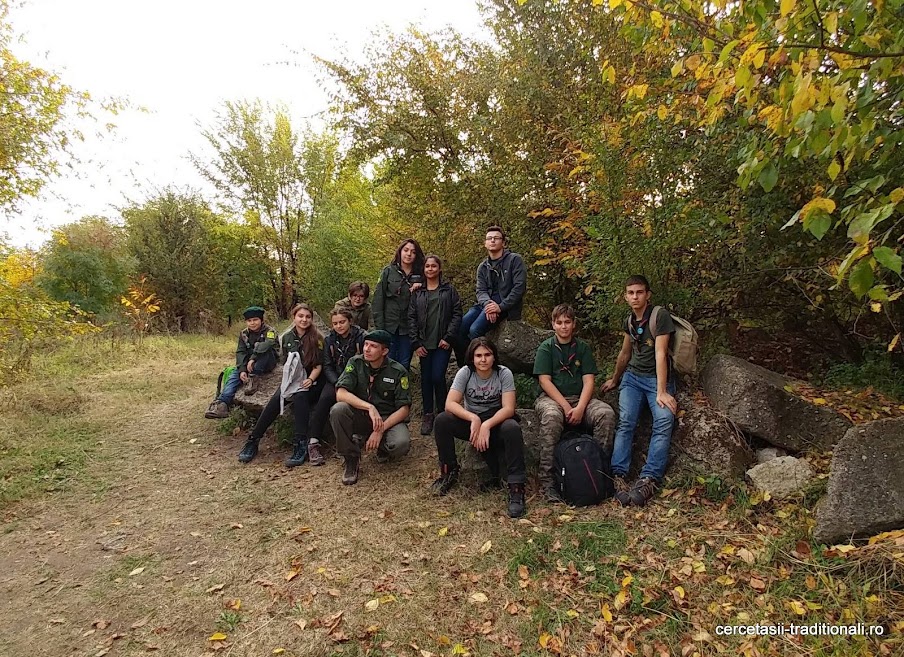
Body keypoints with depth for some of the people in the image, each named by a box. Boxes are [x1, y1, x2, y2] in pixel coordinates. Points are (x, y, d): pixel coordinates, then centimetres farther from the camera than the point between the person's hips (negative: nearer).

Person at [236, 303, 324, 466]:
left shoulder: (316, 338, -3)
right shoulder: (287, 337, 9)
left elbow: (318, 365, -3)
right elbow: (285, 364, 13)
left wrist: (310, 379, -21)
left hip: (310, 381, -3)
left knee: (299, 397, -35)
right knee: (276, 399, -27)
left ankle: (301, 446, -35)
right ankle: (253, 440, -18)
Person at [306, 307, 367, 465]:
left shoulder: (361, 337, -4)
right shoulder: (330, 340, 7)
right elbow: (327, 366, 3)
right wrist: (337, 383, -15)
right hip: (335, 379, 2)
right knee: (325, 398, -27)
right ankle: (313, 442, -24)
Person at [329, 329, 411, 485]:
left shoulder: (398, 371, -10)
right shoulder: (355, 363, -7)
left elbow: (404, 408, -11)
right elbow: (340, 394, -19)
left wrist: (380, 430, -23)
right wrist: (370, 407, -33)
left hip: (389, 419, -1)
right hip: (360, 416, 2)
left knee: (401, 444, -33)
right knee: (338, 410, -29)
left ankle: (382, 448, 7)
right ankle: (351, 458, -8)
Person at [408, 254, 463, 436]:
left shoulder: (449, 290, 5)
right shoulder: (417, 292, 10)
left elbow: (457, 314, 0)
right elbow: (411, 317, 7)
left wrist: (448, 338, -9)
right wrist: (416, 343, -2)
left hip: (443, 343, -2)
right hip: (424, 343, 3)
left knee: (438, 377, -10)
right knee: (426, 379, 5)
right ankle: (428, 415, 16)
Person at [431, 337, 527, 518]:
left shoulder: (504, 373, -14)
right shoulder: (465, 372, -12)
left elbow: (509, 408, -21)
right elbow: (450, 403, -21)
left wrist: (486, 425, -37)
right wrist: (473, 419, -36)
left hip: (496, 422, -2)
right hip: (471, 422, 2)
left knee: (512, 428, -36)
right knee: (441, 420, -25)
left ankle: (516, 487, -26)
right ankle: (449, 472, -5)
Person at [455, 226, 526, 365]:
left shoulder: (514, 260, 0)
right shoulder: (482, 267, 17)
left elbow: (519, 287, -9)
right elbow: (481, 291, 6)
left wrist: (501, 307, -18)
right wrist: (487, 303, -19)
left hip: (506, 306, -6)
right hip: (486, 303, 6)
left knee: (475, 330, -29)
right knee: (459, 328, -16)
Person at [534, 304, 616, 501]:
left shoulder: (583, 347, 12)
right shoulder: (546, 348, 5)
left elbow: (589, 381, 2)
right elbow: (545, 381, -5)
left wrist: (580, 407, -15)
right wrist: (566, 406, -17)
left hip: (579, 398, 3)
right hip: (550, 398, -3)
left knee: (606, 413, -26)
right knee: (552, 416, -37)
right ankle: (547, 481, -32)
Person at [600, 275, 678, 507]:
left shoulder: (660, 317, -10)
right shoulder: (629, 321, 10)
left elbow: (660, 354, -18)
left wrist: (661, 392, -22)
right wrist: (614, 380, 31)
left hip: (658, 377, -4)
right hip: (633, 377, 4)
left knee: (664, 420, -27)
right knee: (625, 422, -18)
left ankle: (649, 479, -29)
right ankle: (618, 476, -23)